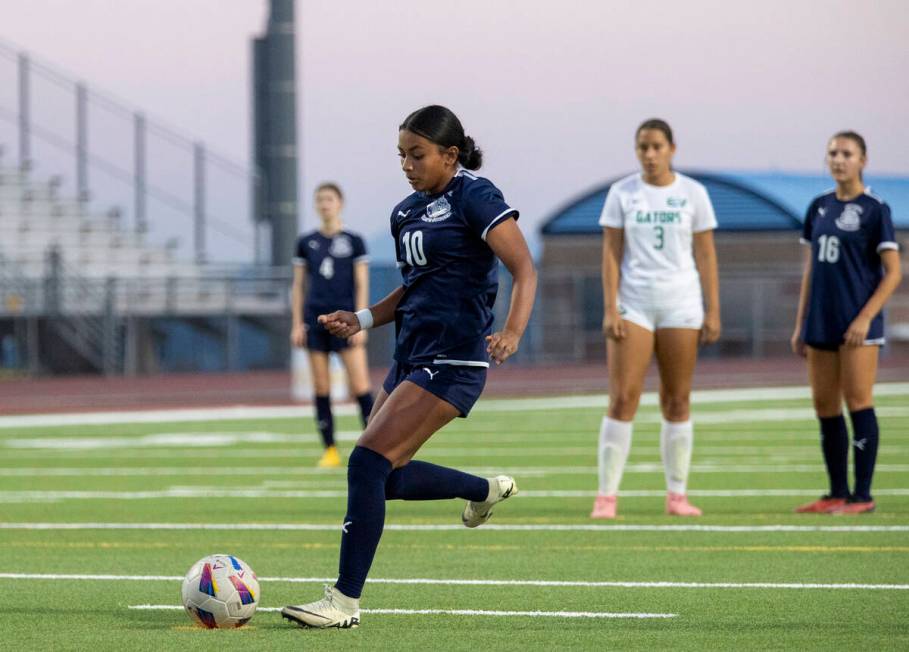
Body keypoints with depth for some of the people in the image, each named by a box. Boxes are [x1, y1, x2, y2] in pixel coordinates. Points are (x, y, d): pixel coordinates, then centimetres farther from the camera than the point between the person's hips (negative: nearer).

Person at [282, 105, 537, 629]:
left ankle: (346, 601, -12)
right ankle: (487, 490, 37)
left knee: (367, 462, -17)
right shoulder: (408, 212, 15)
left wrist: (512, 333, -31)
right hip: (412, 358, 9)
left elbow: (524, 269, -15)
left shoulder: (475, 197, -9)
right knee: (387, 476, 13)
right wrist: (362, 320, 10)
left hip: (452, 362, -9)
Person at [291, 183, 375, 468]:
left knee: (360, 385, -10)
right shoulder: (306, 243, 10)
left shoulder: (353, 241, 3)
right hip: (315, 319, 3)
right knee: (321, 388, 2)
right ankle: (330, 451, 8)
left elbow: (362, 286, 1)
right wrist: (297, 324, 5)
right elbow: (299, 286, 12)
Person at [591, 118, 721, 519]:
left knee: (677, 402, 4)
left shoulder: (692, 194, 3)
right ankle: (606, 496, -7)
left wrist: (713, 311, -1)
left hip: (681, 305, 1)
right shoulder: (621, 193, 2)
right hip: (633, 305, -1)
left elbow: (706, 255, 4)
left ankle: (677, 495, 11)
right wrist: (609, 309, -8)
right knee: (622, 399, -8)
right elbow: (611, 253, 1)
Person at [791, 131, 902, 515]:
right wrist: (801, 324, 14)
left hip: (857, 326, -6)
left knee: (857, 403, -5)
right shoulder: (819, 208, 12)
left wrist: (865, 318, -16)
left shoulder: (874, 210, -5)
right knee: (825, 407, 7)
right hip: (821, 324, 6)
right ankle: (838, 493, 14)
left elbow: (893, 272, -7)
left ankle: (862, 495, -1)